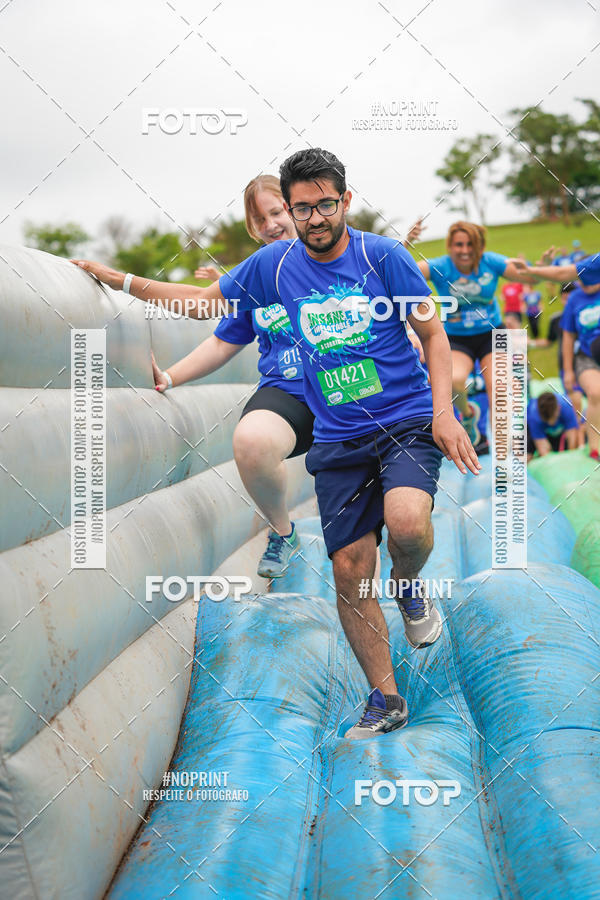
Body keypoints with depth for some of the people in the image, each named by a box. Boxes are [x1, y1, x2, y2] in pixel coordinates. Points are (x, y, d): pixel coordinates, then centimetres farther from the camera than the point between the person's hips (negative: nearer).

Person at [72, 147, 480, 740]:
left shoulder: (383, 255, -5)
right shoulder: (274, 264, 4)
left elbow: (433, 334, 0)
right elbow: (207, 301, 18)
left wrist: (444, 410, -12)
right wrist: (119, 279, 14)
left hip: (407, 420, -3)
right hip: (337, 439, 3)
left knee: (407, 523, -31)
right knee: (350, 572, -1)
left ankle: (409, 586, 6)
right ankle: (385, 700, 16)